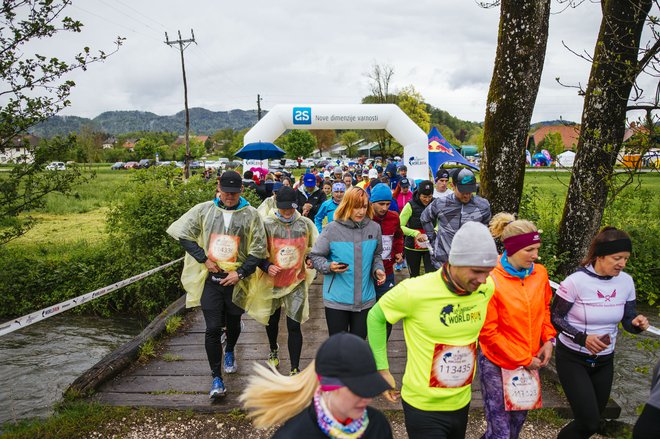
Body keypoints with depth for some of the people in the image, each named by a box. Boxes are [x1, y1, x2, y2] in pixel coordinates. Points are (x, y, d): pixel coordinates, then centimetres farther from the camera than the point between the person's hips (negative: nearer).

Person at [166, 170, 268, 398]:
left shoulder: (251, 215, -4)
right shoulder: (204, 210, -1)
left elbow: (258, 250, -2)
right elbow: (182, 233, 0)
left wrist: (240, 273, -12)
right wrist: (203, 259, -8)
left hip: (235, 280, 1)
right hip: (210, 279, 0)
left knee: (233, 323, 19)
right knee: (213, 329, -4)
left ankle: (230, 352, 51)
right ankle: (216, 378, 9)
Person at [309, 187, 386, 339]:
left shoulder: (374, 228, -1)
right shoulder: (332, 229, -11)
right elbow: (315, 256, -2)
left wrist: (378, 269, -4)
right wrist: (329, 266, -21)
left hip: (365, 299, 3)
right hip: (337, 299, -3)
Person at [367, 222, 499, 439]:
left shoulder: (486, 288, -9)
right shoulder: (414, 291, -23)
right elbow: (375, 317, -7)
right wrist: (382, 369, -6)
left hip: (462, 402, 5)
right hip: (423, 406, -5)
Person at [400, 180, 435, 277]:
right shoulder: (411, 205, -12)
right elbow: (400, 226, -15)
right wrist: (415, 233, -28)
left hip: (430, 246, 1)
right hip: (412, 247, -1)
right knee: (414, 276, 14)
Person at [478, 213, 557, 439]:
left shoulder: (540, 273, -3)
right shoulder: (492, 280, -20)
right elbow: (488, 332, -15)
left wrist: (548, 339, 0)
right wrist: (523, 359, -11)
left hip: (530, 360, 6)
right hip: (497, 363, -5)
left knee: (518, 419, 17)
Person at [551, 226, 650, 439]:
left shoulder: (626, 281, -5)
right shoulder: (576, 281, -20)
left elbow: (628, 319, 4)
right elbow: (555, 317, -14)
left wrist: (637, 324, -19)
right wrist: (583, 338, -27)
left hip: (605, 360, 5)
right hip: (573, 358, -5)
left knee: (594, 418, 17)